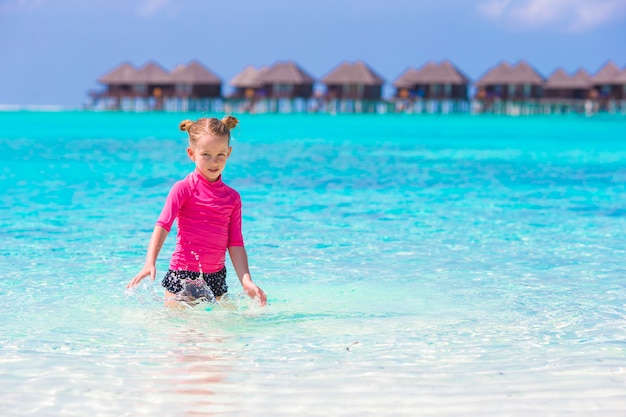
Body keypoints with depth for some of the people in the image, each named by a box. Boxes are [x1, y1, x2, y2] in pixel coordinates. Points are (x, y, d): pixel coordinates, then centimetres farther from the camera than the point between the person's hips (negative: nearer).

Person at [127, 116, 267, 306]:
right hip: (183, 277, -4)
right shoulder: (184, 188, -6)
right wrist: (150, 263, -30)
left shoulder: (232, 197, 7)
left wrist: (246, 281, -6)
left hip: (216, 278, 4)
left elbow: (235, 244, 6)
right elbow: (162, 226, -16)